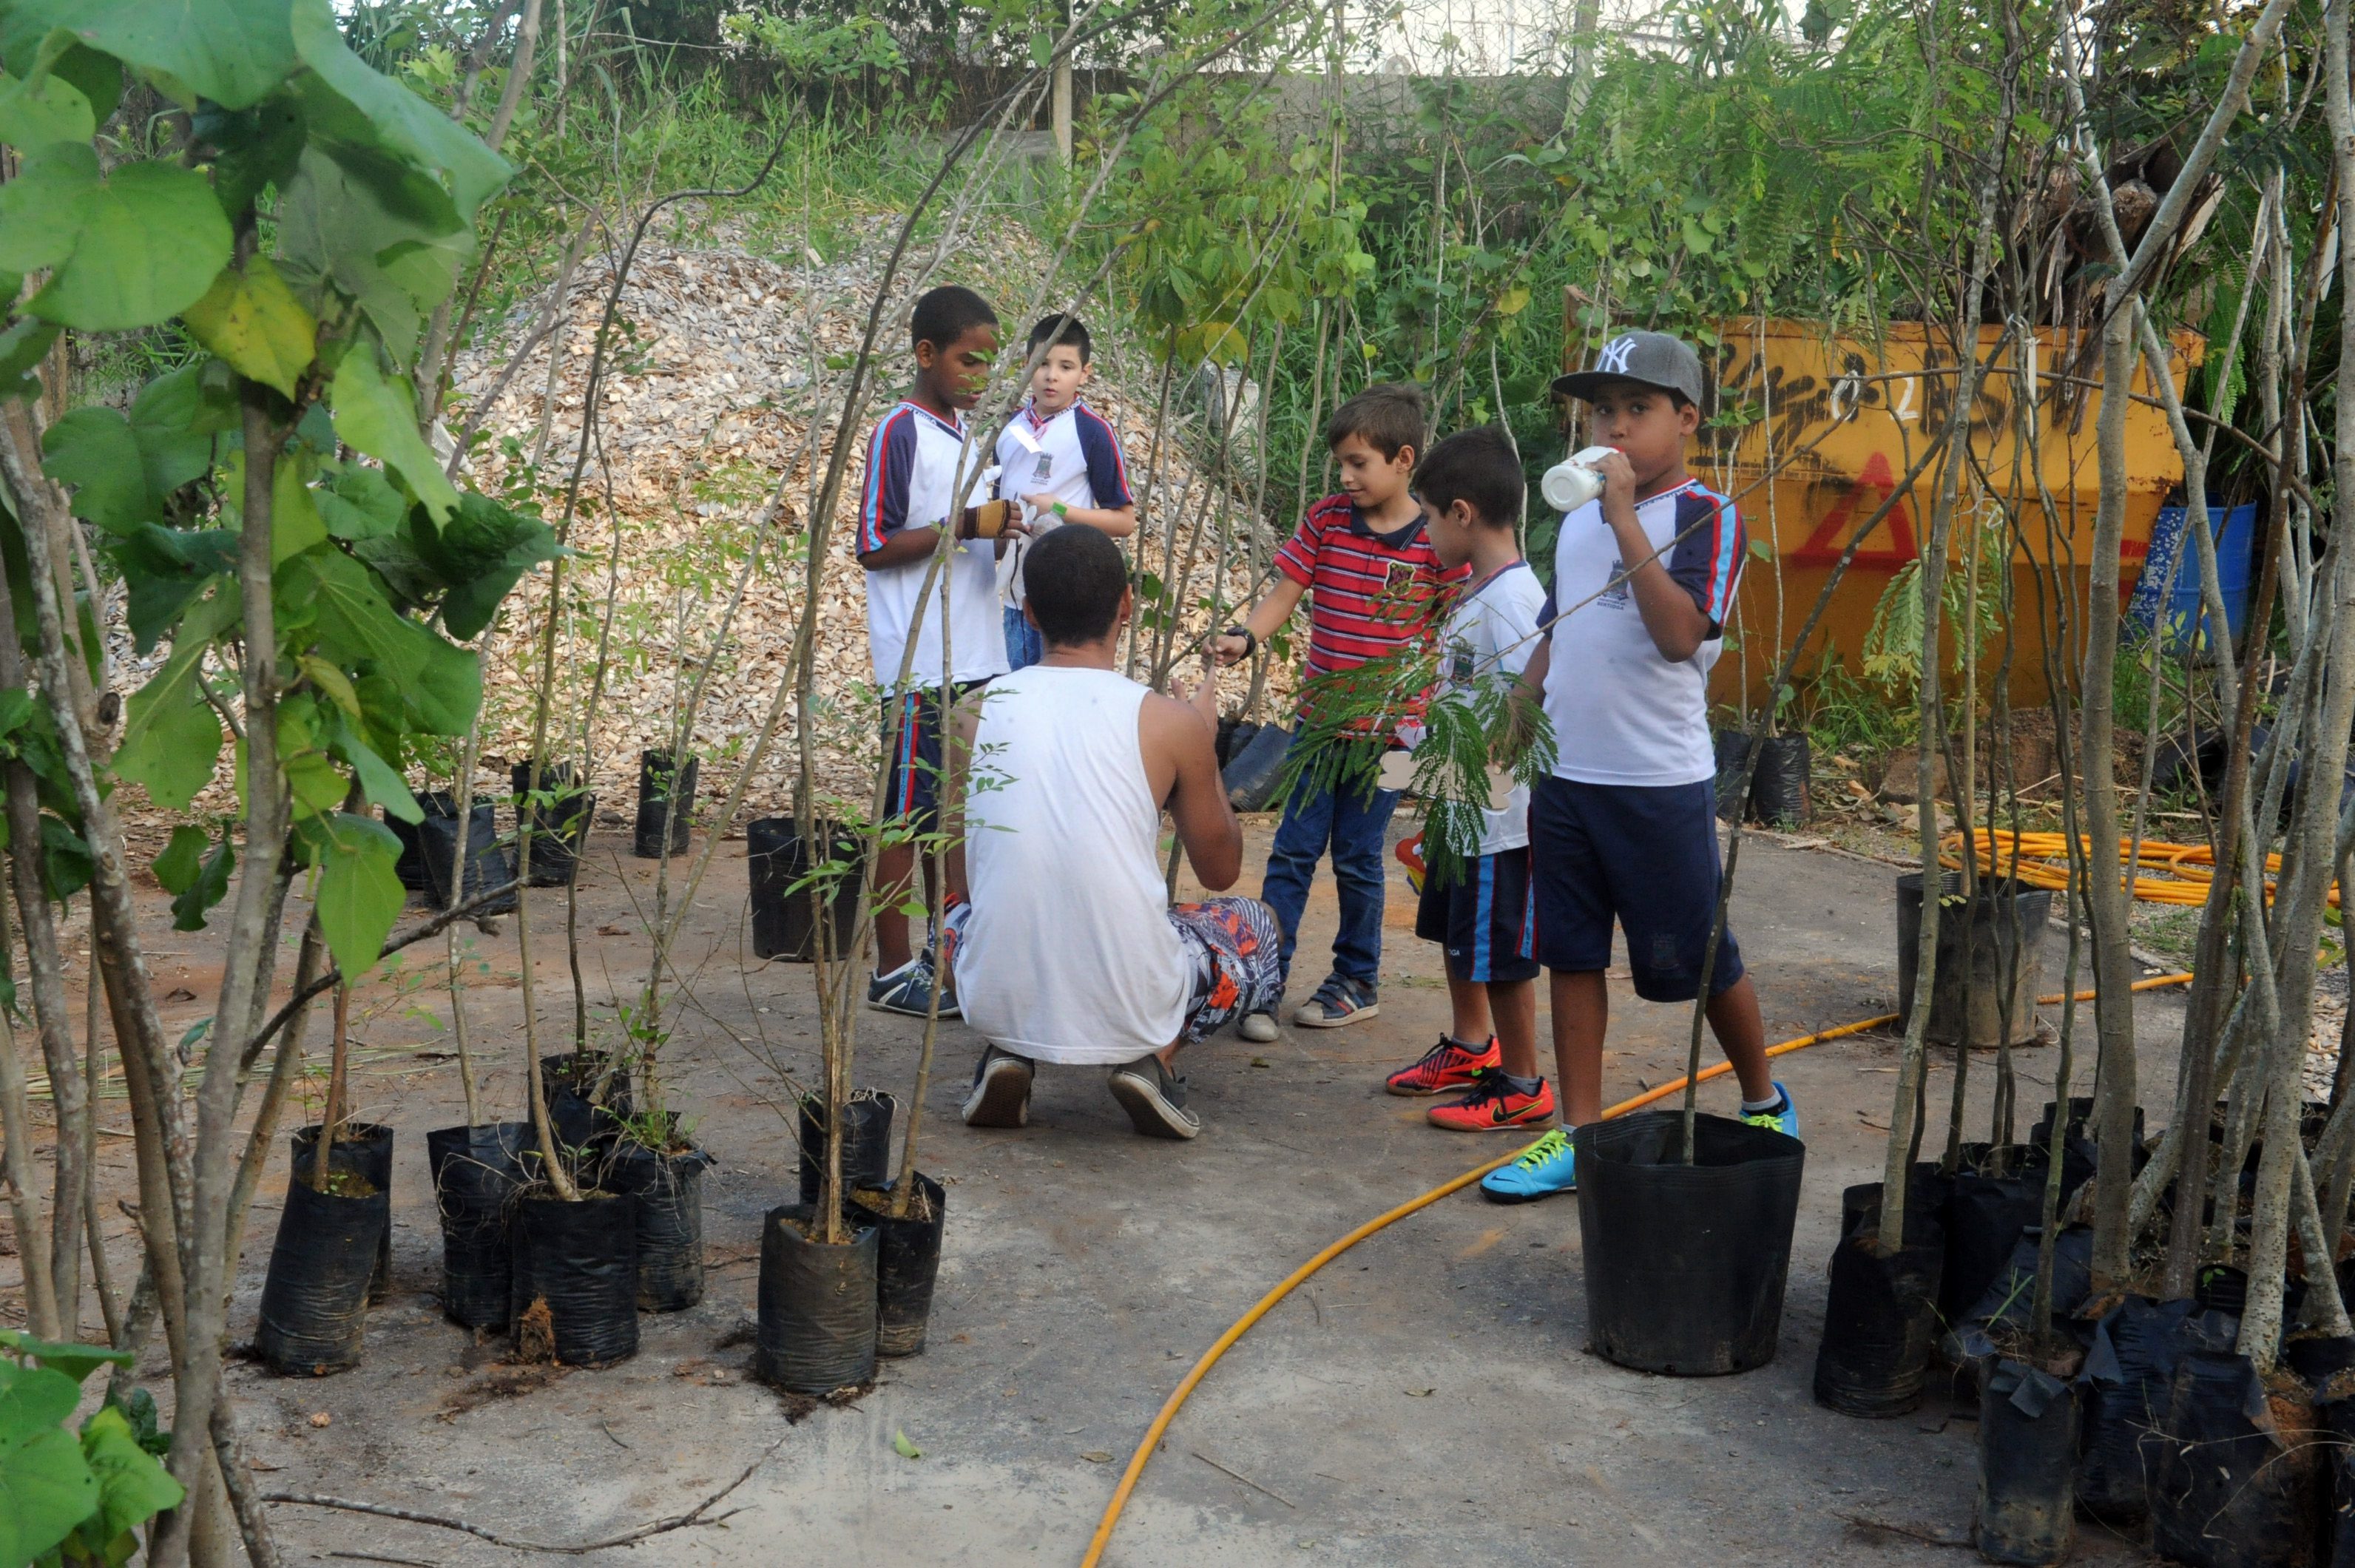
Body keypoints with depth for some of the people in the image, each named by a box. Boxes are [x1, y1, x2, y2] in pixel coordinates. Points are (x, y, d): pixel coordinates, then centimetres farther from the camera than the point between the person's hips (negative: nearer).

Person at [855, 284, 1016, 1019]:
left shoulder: (963, 429, 16)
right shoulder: (901, 430, -10)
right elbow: (875, 547, -13)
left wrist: (1001, 529, 1)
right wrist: (965, 524, -19)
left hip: (976, 657, 8)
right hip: (921, 663, -8)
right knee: (908, 815, -2)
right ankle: (893, 971, 6)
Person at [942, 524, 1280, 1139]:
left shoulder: (976, 712, -1)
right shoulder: (1171, 722, -7)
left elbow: (962, 882, 11)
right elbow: (1221, 869, 9)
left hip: (999, 1001, 3)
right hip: (1130, 1009, -2)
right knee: (1254, 926, 28)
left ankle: (1007, 1055, 11)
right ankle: (1152, 1057, 4)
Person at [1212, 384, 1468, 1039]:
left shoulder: (1437, 541, -9)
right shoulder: (1325, 520, -1)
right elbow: (1284, 594, -2)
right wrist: (1244, 636, -21)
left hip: (1388, 729, -3)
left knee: (1357, 858, 7)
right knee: (1294, 850, 2)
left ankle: (1359, 983, 24)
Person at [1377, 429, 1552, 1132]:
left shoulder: (1512, 599, -22)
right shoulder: (1474, 592, 9)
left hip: (1500, 816, -10)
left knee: (1500, 953, 1)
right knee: (1456, 934, 23)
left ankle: (1522, 1086, 14)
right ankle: (1471, 1047, 41)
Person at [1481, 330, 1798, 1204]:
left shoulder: (1705, 516, -9)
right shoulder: (1577, 521, 12)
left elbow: (1682, 634, -25)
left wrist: (1626, 515, -24)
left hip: (1661, 786, -6)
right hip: (1565, 777, 6)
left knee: (1696, 961, 6)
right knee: (1571, 955, 9)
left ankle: (1765, 1106, 29)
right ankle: (1577, 1138, 17)